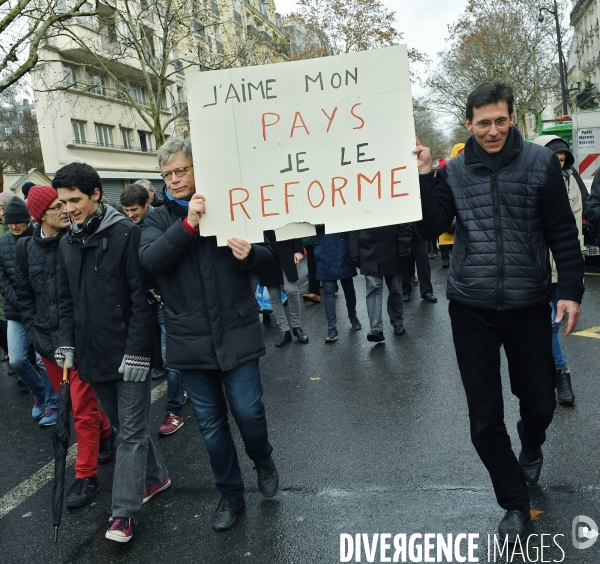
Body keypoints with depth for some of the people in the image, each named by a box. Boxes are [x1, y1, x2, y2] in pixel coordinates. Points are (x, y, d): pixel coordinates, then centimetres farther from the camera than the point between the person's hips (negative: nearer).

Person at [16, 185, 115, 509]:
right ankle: (106, 434, 44)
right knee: (70, 400, 19)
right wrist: (37, 335, 2)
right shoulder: (26, 248, 3)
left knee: (83, 408, -1)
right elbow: (25, 296, 11)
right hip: (47, 340, 5)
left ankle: (86, 476, 14)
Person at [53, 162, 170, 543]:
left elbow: (143, 297, -15)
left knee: (131, 431, 2)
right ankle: (155, 475, 38)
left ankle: (125, 512, 12)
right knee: (121, 423, 18)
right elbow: (67, 300, 16)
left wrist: (137, 351, -18)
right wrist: (67, 343, 7)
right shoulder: (67, 243, 9)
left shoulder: (126, 233, -12)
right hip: (94, 354, 7)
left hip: (130, 353, -7)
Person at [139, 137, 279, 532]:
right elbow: (151, 260, -15)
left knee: (248, 410, -1)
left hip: (236, 334, -2)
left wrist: (250, 254, -21)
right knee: (211, 423, 12)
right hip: (190, 340, 2)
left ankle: (264, 460, 34)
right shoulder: (159, 220, 6)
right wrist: (188, 223, -27)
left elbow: (269, 260, 1)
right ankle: (231, 494, 33)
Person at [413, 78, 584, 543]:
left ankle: (531, 449, 50)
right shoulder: (453, 172, 3)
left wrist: (571, 291, -4)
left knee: (540, 402, 13)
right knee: (484, 418, 4)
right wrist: (424, 175, -12)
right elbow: (434, 226, -4)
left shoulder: (540, 162, -2)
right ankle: (515, 504, 26)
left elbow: (563, 233, 0)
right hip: (472, 308, 1)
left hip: (528, 304, 0)